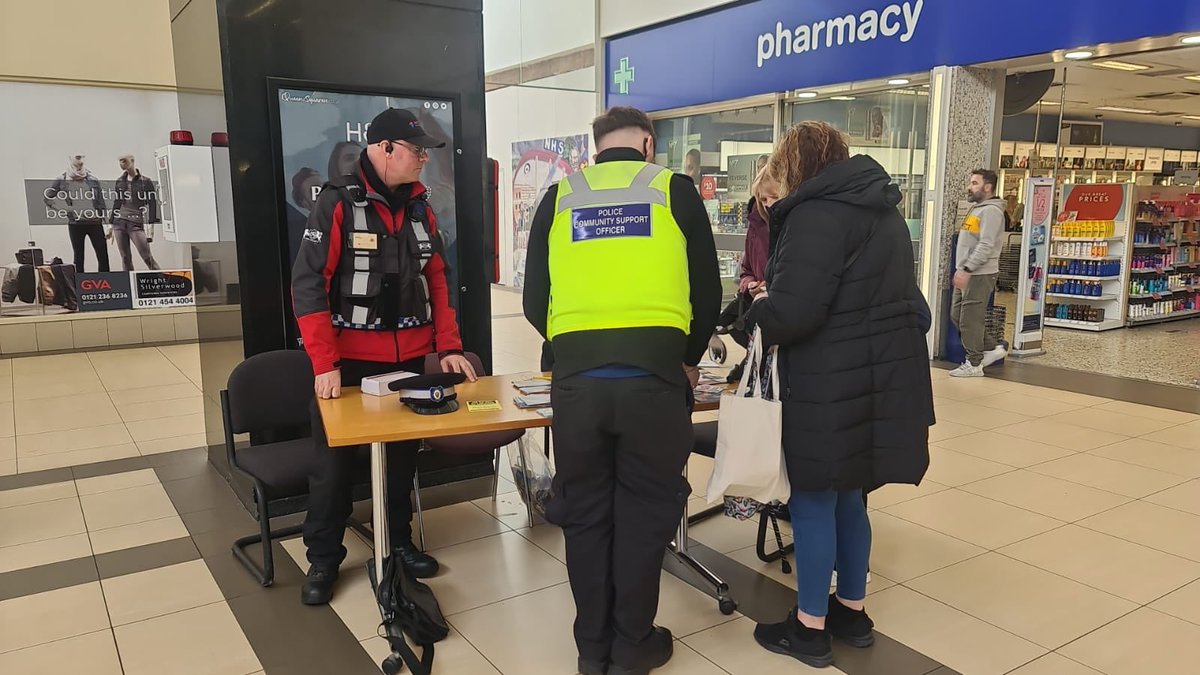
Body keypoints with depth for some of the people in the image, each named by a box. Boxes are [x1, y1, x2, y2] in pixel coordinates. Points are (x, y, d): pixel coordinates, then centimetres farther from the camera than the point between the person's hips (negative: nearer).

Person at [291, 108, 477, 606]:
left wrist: (448, 347, 4)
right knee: (334, 461, 7)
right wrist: (325, 364, -18)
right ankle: (323, 560, 24)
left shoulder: (419, 207, 8)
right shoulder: (337, 204, -10)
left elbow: (437, 280, 12)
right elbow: (307, 284, -13)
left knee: (402, 455, 15)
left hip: (410, 359, 5)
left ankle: (400, 542, 34)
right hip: (349, 360, -5)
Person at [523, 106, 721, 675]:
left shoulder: (560, 197, 13)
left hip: (576, 377, 2)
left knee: (585, 513, 16)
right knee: (643, 513, 14)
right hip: (652, 375, -1)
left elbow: (535, 302, 12)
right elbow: (707, 293, 9)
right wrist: (688, 359, 25)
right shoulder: (673, 190, 10)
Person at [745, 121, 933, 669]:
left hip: (833, 383, -9)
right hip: (882, 372, 9)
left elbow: (791, 310, -22)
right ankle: (852, 612, 31)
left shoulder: (817, 212, -15)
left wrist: (759, 311, 0)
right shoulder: (881, 209, 16)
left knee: (813, 500, 4)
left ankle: (811, 628, 17)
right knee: (846, 496, 19)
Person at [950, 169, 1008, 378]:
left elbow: (986, 246, -22)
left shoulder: (991, 211, -13)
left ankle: (974, 364, 4)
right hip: (968, 273, 10)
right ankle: (991, 348, 21)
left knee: (970, 319, -5)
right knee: (957, 315, 12)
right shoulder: (976, 209, 18)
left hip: (980, 274, -10)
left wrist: (967, 269, -25)